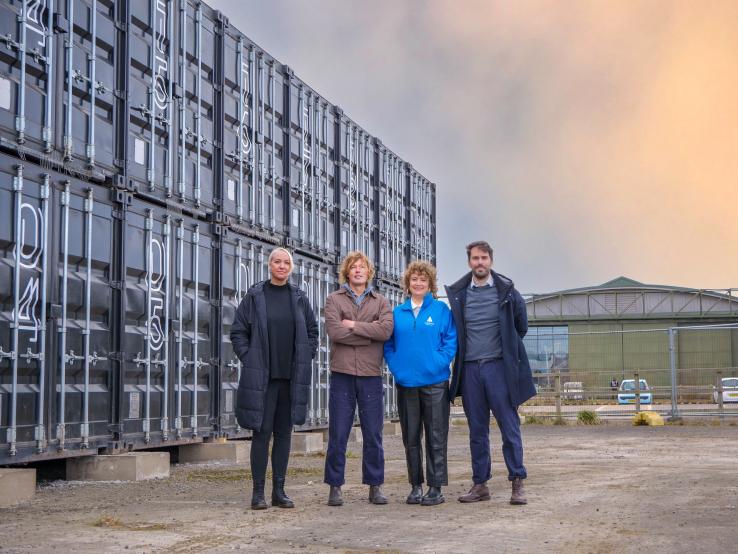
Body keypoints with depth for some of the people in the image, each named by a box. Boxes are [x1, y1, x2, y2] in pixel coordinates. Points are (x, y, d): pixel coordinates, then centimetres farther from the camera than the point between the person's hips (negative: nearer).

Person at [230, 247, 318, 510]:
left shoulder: (299, 298, 9)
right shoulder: (254, 296, 0)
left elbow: (312, 331, 16)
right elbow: (238, 331, 2)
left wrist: (305, 359, 6)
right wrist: (248, 359, -6)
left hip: (291, 377, 3)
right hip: (261, 377, -3)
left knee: (284, 432, 7)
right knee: (262, 432, -3)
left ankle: (279, 490, 14)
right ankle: (258, 491, 4)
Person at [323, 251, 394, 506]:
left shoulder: (380, 302, 11)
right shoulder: (334, 299, 6)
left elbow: (386, 330, -8)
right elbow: (334, 332, -10)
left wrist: (354, 325, -10)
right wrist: (369, 331, -8)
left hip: (371, 375, 1)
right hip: (342, 374, -1)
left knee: (373, 435, 6)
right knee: (338, 434, 1)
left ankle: (375, 486, 14)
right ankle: (335, 487, 9)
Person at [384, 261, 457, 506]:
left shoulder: (441, 310, 2)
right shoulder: (398, 313, 10)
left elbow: (451, 341, -1)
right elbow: (388, 344, 12)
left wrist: (439, 364, -12)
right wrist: (396, 367, -2)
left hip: (434, 382, -3)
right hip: (406, 383, 3)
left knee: (436, 437, -1)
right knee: (411, 437, 8)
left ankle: (436, 487, 4)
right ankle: (416, 486, 16)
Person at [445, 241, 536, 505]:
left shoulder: (506, 290, 1)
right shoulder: (458, 293, 7)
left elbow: (521, 326, 12)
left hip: (498, 367, -2)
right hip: (470, 368, 3)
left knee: (509, 426, -4)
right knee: (477, 430, 7)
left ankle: (517, 483, -1)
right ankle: (480, 484, 13)